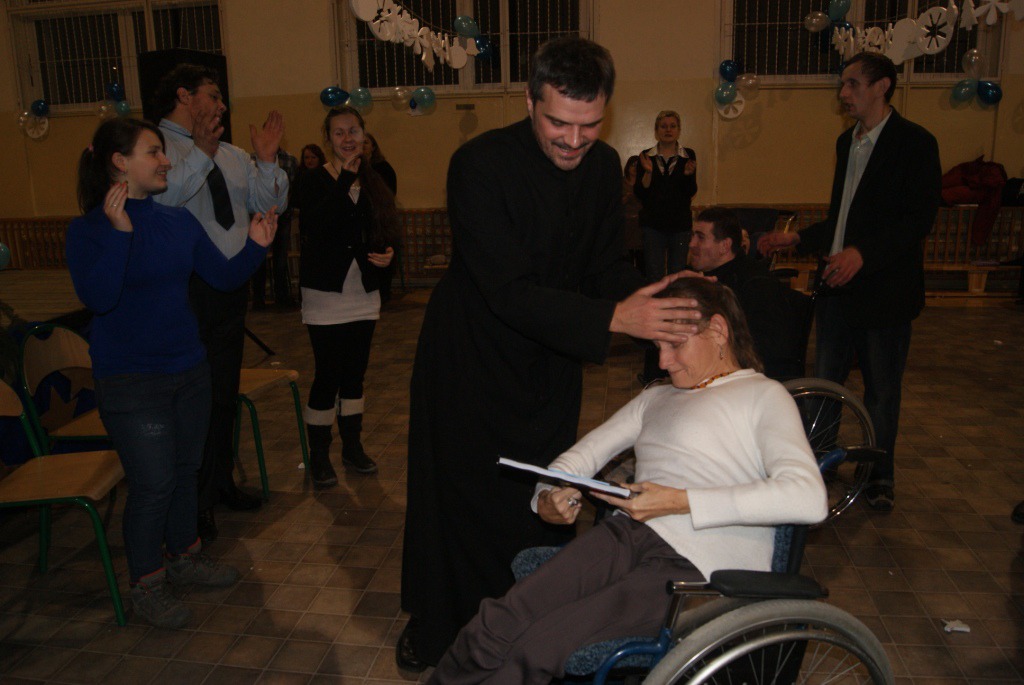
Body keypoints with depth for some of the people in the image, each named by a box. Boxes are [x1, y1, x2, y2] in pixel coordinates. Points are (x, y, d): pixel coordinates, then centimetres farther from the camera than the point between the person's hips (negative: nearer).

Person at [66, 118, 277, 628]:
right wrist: (119, 232, -32)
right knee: (153, 483, -1)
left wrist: (255, 246, -8)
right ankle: (146, 586, 19)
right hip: (130, 380, -6)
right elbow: (97, 297, -24)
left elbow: (223, 276, 7)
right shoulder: (89, 230, -10)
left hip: (188, 369, 6)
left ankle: (184, 557, 36)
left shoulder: (178, 221, 6)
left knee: (186, 470, 16)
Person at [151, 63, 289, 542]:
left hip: (231, 287, 7)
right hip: (185, 290, -7)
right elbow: (158, 200, -27)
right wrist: (201, 153, -33)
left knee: (225, 391, 17)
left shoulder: (232, 156, 14)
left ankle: (220, 482, 34)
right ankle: (191, 503, 15)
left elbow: (271, 205, 9)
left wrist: (267, 161, -5)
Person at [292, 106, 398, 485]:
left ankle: (352, 447, 26)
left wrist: (388, 253, -8)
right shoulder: (313, 181, -6)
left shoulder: (374, 182, 8)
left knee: (354, 372, 12)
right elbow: (314, 227, -24)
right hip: (326, 292, -5)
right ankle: (319, 457, 11)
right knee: (328, 375, -3)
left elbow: (386, 233, 14)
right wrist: (345, 179, -23)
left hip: (364, 293, 5)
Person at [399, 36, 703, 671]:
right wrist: (612, 318, -39)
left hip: (551, 362, 5)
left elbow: (607, 264, -3)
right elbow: (508, 291, -31)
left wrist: (653, 297, -25)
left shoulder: (603, 166, -6)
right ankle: (435, 628, 36)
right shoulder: (480, 164, -25)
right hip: (472, 360, -4)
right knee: (458, 494, 12)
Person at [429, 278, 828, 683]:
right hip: (627, 534, 6)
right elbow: (587, 451, 24)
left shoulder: (763, 395, 5)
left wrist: (681, 502, -16)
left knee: (535, 649, -24)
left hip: (699, 566, -5)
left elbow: (809, 499, -12)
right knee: (496, 627, -20)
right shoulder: (657, 397, 25)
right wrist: (548, 496, 0)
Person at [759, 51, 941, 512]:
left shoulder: (914, 143, -9)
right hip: (838, 284, 7)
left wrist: (863, 253, -28)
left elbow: (920, 218, -17)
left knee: (882, 388, 7)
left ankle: (880, 476, 24)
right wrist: (798, 239, 13)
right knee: (825, 380, 11)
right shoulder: (847, 142, 14)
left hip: (884, 289, -6)